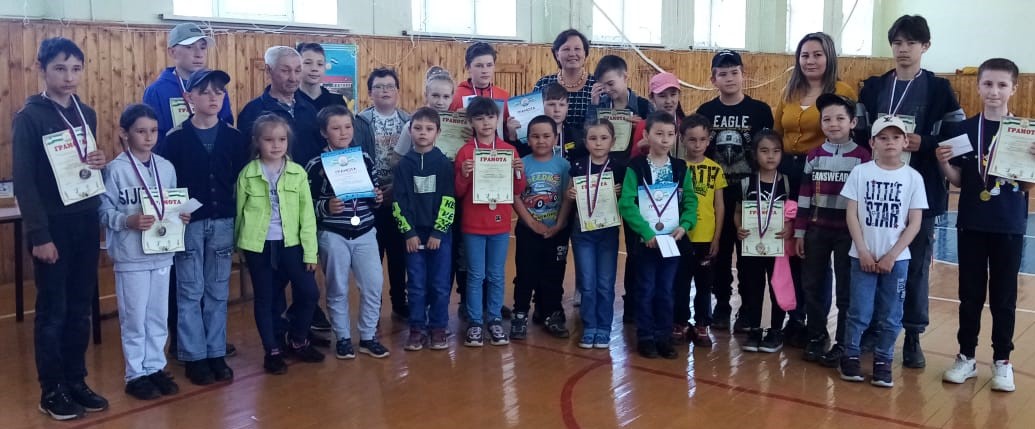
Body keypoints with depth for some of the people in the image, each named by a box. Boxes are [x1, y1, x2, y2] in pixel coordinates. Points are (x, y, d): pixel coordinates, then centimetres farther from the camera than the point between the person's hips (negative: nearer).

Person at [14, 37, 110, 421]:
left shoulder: (86, 114, 9)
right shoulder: (29, 117, -9)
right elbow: (24, 181, -12)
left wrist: (100, 163, -4)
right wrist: (38, 235, -16)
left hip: (86, 222, 6)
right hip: (53, 225, -5)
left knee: (81, 307, 11)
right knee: (52, 310, 3)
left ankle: (76, 380, 22)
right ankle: (51, 390, 14)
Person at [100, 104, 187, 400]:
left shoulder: (166, 167, 6)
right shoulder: (115, 169, -9)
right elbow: (104, 210, -10)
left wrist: (181, 216, -7)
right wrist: (128, 221, -25)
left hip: (162, 253, 5)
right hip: (130, 256, -4)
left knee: (158, 315, 13)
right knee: (134, 318, 5)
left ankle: (156, 367, 26)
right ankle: (136, 374, 17)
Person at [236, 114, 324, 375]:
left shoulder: (298, 173, 0)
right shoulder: (247, 174, -2)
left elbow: (307, 215, -1)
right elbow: (239, 211, 6)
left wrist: (310, 252, -4)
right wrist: (239, 245, 10)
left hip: (290, 243, 1)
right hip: (258, 245, -1)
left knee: (309, 292, -2)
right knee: (265, 299, 7)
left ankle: (297, 340, 22)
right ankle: (273, 351, 23)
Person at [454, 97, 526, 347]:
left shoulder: (509, 150, 3)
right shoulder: (465, 152, -3)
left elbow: (518, 190, 5)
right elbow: (458, 192, -2)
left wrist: (519, 172, -14)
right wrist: (463, 175, -20)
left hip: (500, 224, 2)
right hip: (473, 225, -2)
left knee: (496, 275, 9)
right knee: (476, 275, 4)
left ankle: (495, 321, 20)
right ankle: (474, 323, 13)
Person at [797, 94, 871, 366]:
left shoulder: (862, 157, -3)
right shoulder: (814, 156, 6)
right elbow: (805, 196, 7)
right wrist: (799, 231, 5)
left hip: (848, 232, -3)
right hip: (817, 230, 4)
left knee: (846, 289, 4)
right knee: (812, 285, 8)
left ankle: (842, 344, 14)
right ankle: (817, 338, 22)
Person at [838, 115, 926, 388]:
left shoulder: (913, 177, 0)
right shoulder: (860, 172, 0)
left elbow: (914, 223, -1)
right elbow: (852, 214, -1)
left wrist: (892, 255, -8)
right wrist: (863, 251, -8)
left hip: (897, 259, 1)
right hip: (863, 256, -1)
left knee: (892, 315, 6)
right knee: (859, 312, 1)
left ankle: (883, 362, 18)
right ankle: (850, 356, 17)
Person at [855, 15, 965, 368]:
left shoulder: (939, 90, 1)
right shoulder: (873, 87, 9)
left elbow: (957, 138, -2)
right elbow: (858, 134, 8)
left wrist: (923, 144, -17)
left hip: (920, 190, -2)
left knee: (916, 263, 4)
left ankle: (912, 336, 15)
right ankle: (873, 328, 20)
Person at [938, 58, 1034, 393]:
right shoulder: (965, 129, 1)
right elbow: (958, 180, 3)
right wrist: (943, 163, -16)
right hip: (971, 224, 1)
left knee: (1004, 296, 8)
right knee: (970, 293, 9)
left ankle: (1002, 361, 20)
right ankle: (966, 356, 20)